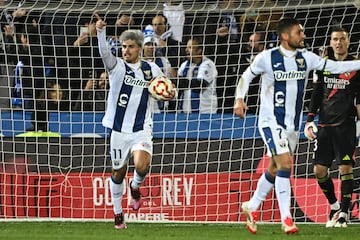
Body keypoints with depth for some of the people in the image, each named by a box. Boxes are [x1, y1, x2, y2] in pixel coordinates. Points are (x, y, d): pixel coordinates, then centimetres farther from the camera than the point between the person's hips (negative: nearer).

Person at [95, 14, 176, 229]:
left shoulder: (151, 69, 4)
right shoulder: (117, 66, -4)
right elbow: (104, 52, -25)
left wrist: (170, 94, -4)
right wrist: (101, 31, -44)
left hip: (142, 129, 0)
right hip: (119, 129, 0)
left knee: (142, 166, -23)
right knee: (119, 172, 9)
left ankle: (136, 186, 11)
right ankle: (118, 213, 27)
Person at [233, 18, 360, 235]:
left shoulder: (306, 58, 1)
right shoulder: (267, 58, -10)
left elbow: (334, 66, 1)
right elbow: (247, 76, 4)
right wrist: (240, 99, -9)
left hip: (293, 124, 5)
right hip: (271, 122, -5)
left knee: (274, 170, 13)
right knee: (285, 164, -18)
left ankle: (252, 207, 32)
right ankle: (286, 218, -15)